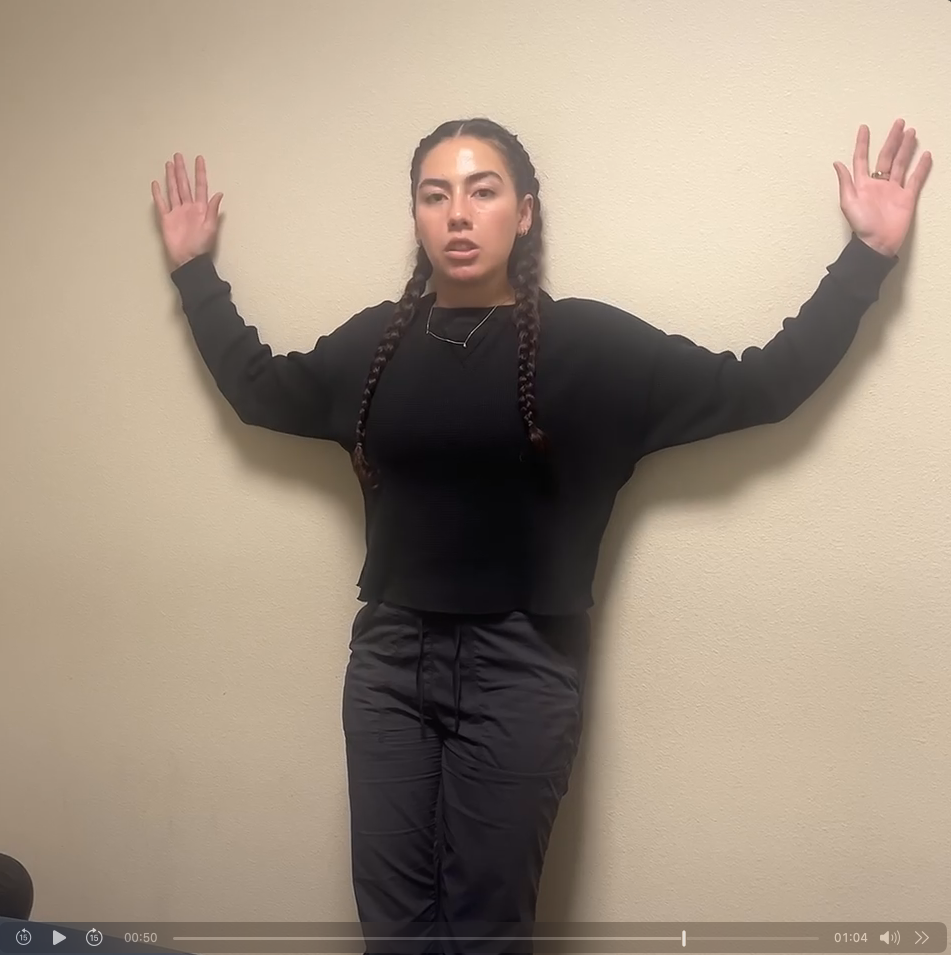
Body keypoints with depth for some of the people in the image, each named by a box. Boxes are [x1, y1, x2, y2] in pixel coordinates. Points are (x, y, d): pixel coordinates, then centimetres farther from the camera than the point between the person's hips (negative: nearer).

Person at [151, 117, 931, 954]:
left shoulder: (586, 342, -4)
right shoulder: (374, 342, 5)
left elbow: (760, 387, -1)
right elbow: (258, 388, 22)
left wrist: (867, 258, -4)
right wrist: (196, 270, 24)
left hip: (520, 666, -3)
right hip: (389, 657, 3)